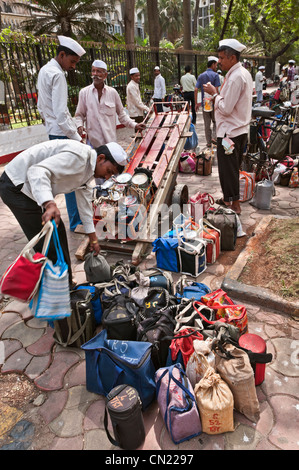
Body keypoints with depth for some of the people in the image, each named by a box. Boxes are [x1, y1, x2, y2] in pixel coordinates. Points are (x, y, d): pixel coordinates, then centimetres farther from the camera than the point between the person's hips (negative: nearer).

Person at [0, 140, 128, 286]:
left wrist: (93, 238, 21)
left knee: (58, 231, 15)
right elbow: (37, 171, -33)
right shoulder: (78, 155, -24)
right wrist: (49, 204, -49)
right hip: (16, 186, -10)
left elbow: (85, 202, 17)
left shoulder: (89, 168, 8)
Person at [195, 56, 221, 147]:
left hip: (205, 103, 4)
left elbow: (196, 90, 1)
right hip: (213, 102, -4)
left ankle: (209, 142, 14)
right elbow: (216, 90, -15)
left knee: (207, 124, 9)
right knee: (215, 121, 15)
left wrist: (196, 103, 5)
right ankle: (214, 137, 1)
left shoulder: (201, 76, 6)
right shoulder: (215, 75, -8)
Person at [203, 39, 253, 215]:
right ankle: (230, 199, 32)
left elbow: (226, 108, -23)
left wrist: (214, 93, -10)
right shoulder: (245, 73, 12)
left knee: (228, 169, -2)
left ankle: (234, 205, 7)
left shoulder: (235, 77, -20)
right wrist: (218, 94, 10)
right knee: (233, 168, 19)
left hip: (230, 132, -10)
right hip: (241, 129, 10)